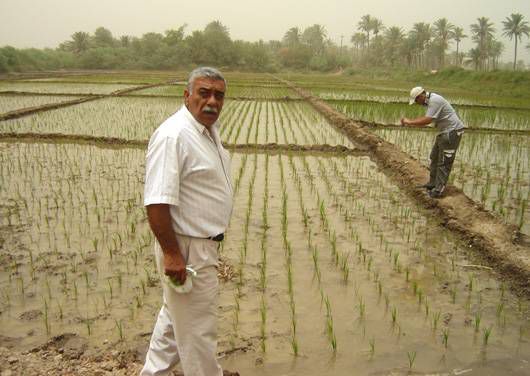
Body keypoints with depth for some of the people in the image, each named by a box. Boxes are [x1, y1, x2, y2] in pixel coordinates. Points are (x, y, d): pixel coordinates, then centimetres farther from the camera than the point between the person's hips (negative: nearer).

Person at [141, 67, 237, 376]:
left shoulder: (210, 129, 7)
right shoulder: (173, 135, -23)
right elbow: (156, 202, -28)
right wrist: (172, 254, -26)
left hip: (203, 243, 10)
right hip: (187, 249, -10)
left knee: (177, 315, 25)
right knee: (199, 327, 7)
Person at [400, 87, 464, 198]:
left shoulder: (434, 101, -22)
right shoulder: (430, 101, 10)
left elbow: (427, 121, -27)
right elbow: (427, 119, 14)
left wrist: (409, 122, -18)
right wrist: (410, 122, 3)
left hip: (452, 132, -11)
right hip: (445, 132, 11)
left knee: (444, 162, -7)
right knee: (435, 158, 16)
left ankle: (438, 190, -3)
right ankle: (432, 183, 26)